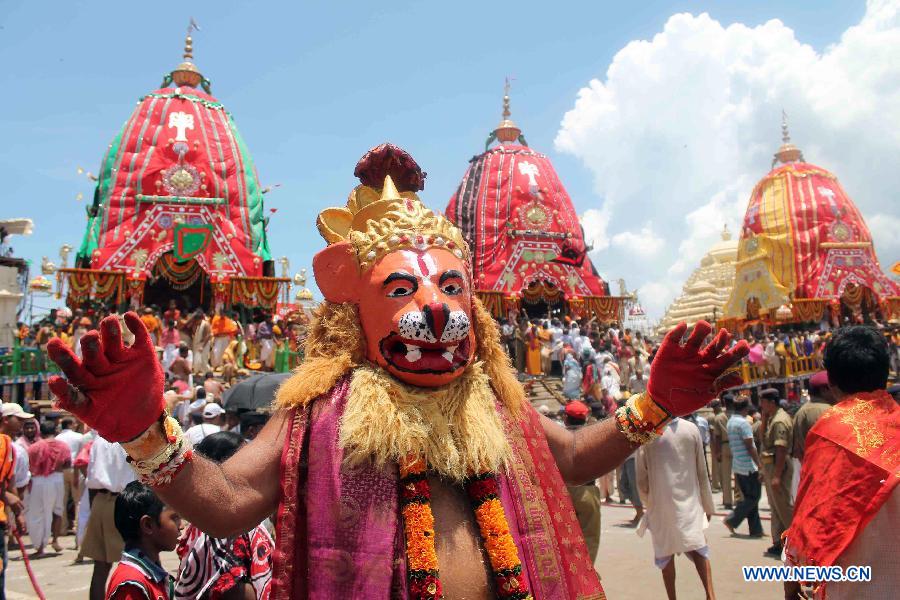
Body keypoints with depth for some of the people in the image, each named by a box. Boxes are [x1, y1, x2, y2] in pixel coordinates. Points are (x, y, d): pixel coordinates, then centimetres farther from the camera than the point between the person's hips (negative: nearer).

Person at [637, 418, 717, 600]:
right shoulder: (691, 429, -6)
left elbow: (641, 477, -5)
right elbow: (702, 472, 0)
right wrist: (708, 505, 11)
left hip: (661, 504, -1)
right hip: (690, 502, 1)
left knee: (665, 554, 11)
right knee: (698, 548, 11)